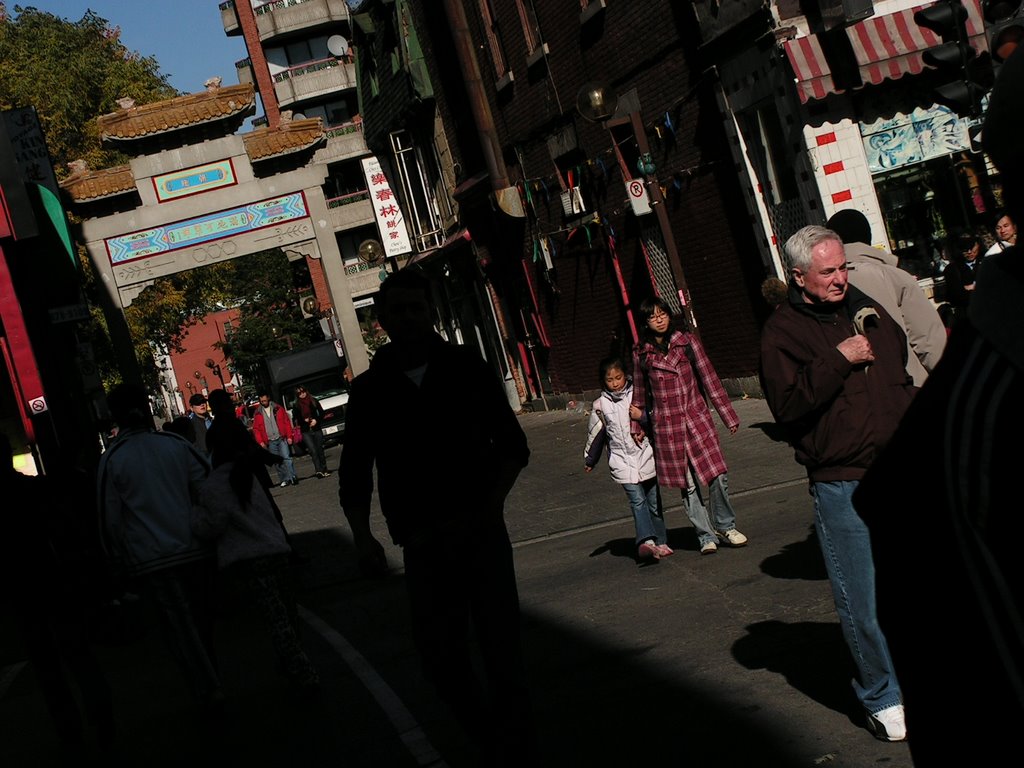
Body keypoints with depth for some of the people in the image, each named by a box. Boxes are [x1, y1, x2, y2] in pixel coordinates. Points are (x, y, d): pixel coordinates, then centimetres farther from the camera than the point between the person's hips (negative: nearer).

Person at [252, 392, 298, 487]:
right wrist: (260, 442, -3)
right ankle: (284, 480, 8)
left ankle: (292, 477, -13)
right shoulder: (257, 414, 7)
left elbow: (287, 422, 5)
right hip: (270, 442, 1)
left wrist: (289, 436, -2)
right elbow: (256, 429, 7)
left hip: (282, 439, -1)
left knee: (286, 457, -12)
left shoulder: (278, 408, 6)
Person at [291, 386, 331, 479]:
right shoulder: (296, 406, 4)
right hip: (306, 432, -2)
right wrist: (304, 420, -11)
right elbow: (295, 419, 5)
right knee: (313, 451, -15)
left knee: (320, 450, 5)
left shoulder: (314, 401, 6)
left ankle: (324, 470, 12)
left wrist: (316, 420, -9)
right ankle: (319, 470, -25)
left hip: (317, 429, 2)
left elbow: (322, 413, 8)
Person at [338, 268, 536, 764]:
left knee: (502, 653, -5)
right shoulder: (368, 390, 4)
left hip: (482, 535, -1)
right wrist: (362, 535, -6)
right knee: (441, 659, 5)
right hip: (423, 546, 1)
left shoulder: (467, 369, 3)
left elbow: (512, 447, 5)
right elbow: (354, 475, 8)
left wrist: (487, 512, -7)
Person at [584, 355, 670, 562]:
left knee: (654, 502, 8)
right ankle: (646, 541, -28)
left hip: (646, 457, 1)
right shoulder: (600, 405, 3)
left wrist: (643, 417, -15)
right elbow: (595, 434, 16)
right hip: (622, 461, -1)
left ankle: (660, 542, 19)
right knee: (637, 500, -16)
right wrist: (590, 460, 24)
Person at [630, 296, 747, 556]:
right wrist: (637, 425, 17)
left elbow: (709, 378, 1)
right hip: (666, 426, 0)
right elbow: (639, 392, 15)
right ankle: (706, 536, 14)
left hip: (697, 419, 0)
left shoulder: (687, 341, 1)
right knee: (687, 485, 3)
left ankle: (725, 526, 15)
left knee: (717, 475, -5)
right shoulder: (641, 352, 3)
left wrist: (728, 415, 1)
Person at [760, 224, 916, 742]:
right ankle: (882, 696, 16)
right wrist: (838, 360, -20)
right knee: (862, 598, -1)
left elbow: (902, 377, 27)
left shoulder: (867, 311, 14)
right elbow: (786, 403, -18)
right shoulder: (782, 331, -5)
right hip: (841, 484, -5)